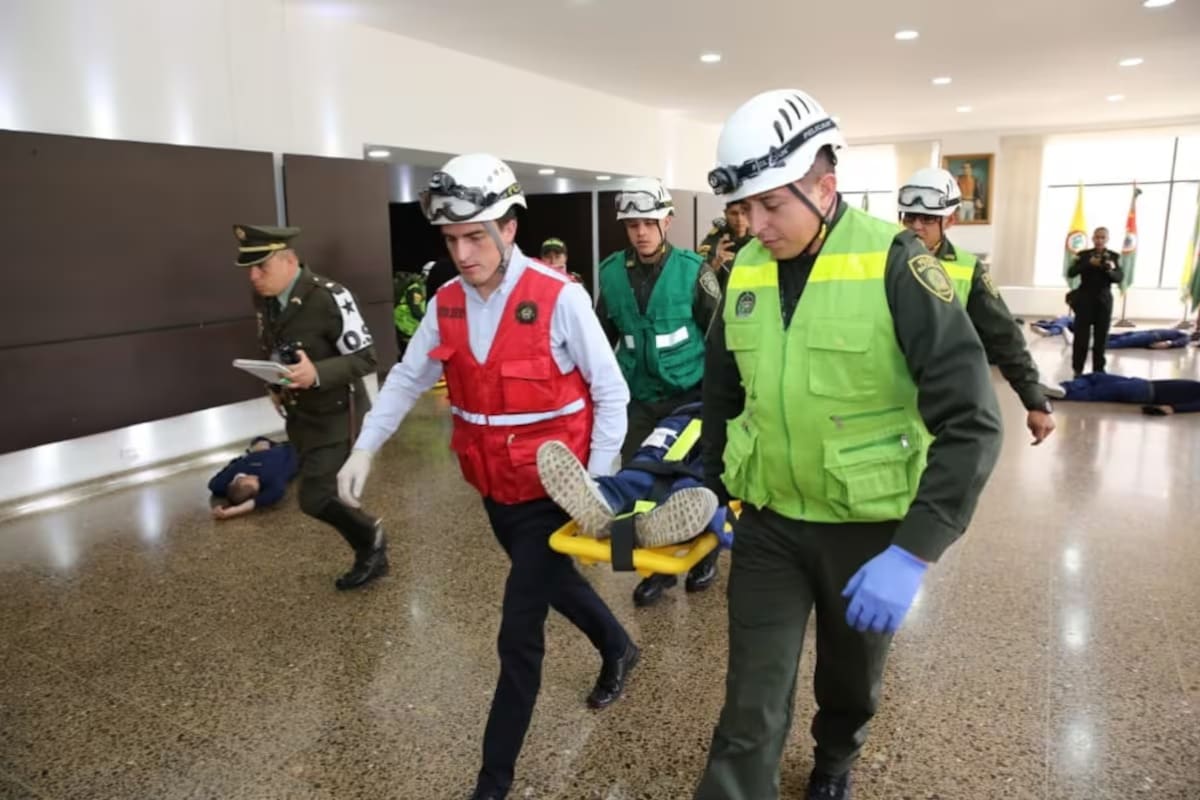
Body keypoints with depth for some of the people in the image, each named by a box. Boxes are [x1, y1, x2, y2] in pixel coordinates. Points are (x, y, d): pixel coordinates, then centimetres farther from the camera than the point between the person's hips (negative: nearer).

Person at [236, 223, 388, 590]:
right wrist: (275, 387, 3)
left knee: (315, 499, -11)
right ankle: (372, 554, 33)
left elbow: (365, 358, -21)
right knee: (324, 496, 14)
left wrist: (317, 374, -35)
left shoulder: (330, 298, -22)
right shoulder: (264, 299, 1)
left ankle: (370, 536, 17)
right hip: (300, 416, 8)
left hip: (337, 416, -7)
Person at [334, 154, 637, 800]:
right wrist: (364, 448, 0)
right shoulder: (446, 304, -2)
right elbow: (408, 378, 8)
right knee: (552, 581, 26)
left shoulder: (559, 298, -18)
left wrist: (594, 484, -13)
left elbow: (611, 394, -12)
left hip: (551, 490, -6)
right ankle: (617, 648, 56)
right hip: (494, 489, 6)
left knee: (519, 634, 0)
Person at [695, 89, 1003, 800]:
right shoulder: (745, 269, -3)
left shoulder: (894, 263, -18)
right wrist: (711, 490, 11)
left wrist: (915, 552, -27)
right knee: (751, 708, 4)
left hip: (868, 527, -2)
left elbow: (971, 421, -20)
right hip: (767, 521, 2)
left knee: (853, 678, 23)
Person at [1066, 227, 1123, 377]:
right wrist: (1088, 264, -23)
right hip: (1085, 299, -1)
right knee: (1081, 336, -2)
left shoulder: (1114, 256, 5)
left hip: (1104, 301, 1)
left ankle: (1099, 369, 12)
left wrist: (1110, 270, -26)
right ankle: (1078, 369, 4)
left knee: (1101, 337, 3)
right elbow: (1070, 273, -10)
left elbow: (1119, 277, -6)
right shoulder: (1083, 255, 3)